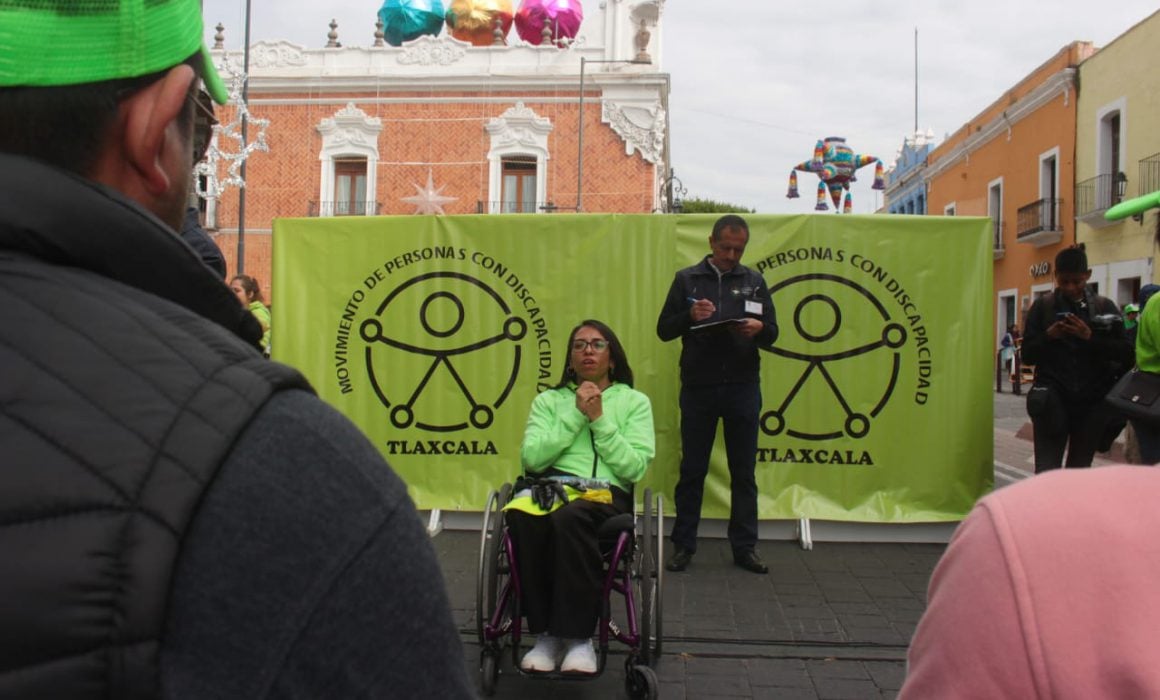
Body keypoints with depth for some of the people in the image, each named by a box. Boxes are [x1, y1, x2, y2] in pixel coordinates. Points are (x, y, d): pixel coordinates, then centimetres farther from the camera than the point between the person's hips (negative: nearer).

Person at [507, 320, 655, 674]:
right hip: (552, 487, 2)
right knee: (521, 514, -35)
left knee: (569, 517, -38)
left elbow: (633, 468, 1)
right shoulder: (548, 400, 18)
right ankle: (546, 633, -23)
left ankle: (578, 636, -25)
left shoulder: (635, 402, 14)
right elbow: (531, 459, 2)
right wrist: (576, 415, -3)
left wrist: (599, 420, -5)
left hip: (607, 494, -2)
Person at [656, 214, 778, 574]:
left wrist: (759, 328, -14)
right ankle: (683, 545, 14)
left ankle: (745, 547, 16)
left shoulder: (754, 282, 10)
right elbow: (664, 329, 3)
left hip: (743, 388, 2)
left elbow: (772, 333, 9)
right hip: (698, 388, -1)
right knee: (692, 469, 5)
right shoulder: (687, 279, 5)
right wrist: (690, 316, -16)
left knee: (744, 471, 7)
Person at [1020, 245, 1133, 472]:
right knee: (1046, 473, -10)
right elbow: (1027, 355, 3)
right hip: (1052, 401, -2)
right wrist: (1049, 336, -15)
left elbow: (1125, 354, 0)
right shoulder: (1043, 306, 4)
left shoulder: (1105, 307, 6)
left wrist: (1090, 338, -14)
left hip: (1093, 402, 2)